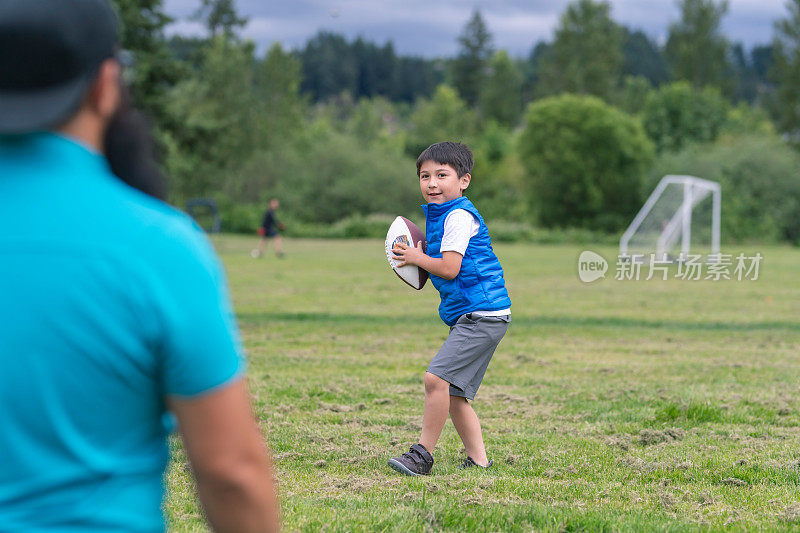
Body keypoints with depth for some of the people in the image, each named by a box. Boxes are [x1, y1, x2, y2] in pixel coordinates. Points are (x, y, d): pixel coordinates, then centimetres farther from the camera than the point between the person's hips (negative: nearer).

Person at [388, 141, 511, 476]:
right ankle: (478, 460, 14)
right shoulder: (439, 215, 19)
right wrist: (419, 259, 11)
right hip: (468, 318, 11)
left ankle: (423, 453, -13)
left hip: (483, 316, -11)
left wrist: (416, 258, -4)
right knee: (453, 393, 10)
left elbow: (449, 269, -19)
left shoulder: (459, 216, -12)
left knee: (437, 377, -18)